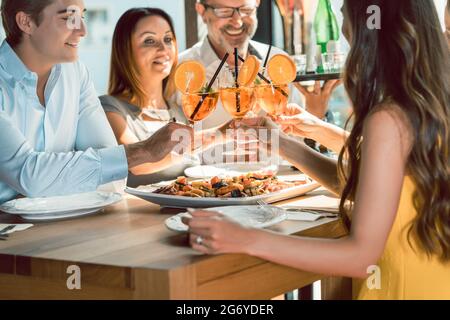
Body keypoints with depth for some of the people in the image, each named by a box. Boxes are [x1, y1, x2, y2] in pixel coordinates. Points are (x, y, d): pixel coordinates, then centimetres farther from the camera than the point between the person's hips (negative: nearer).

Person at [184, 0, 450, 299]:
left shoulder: (388, 119, -22)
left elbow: (362, 256, -24)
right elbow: (355, 183, 19)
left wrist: (246, 240, -26)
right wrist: (281, 143, 16)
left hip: (405, 288, -8)